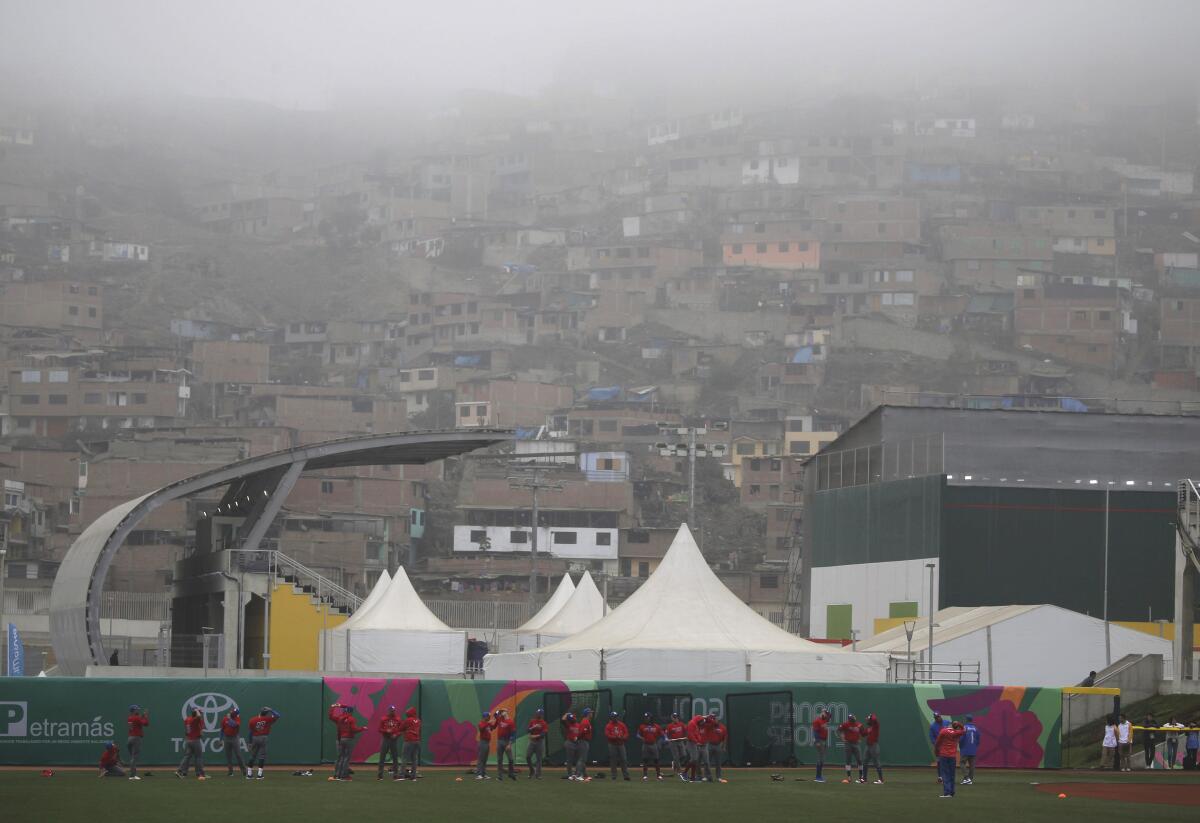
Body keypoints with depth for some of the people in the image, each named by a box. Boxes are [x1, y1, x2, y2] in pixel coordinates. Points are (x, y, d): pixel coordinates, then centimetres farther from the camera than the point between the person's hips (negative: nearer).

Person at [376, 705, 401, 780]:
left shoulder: (398, 719, 4)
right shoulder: (383, 719, 1)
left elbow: (401, 729, 6)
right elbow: (380, 729, 1)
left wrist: (396, 735, -12)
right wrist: (386, 731, -16)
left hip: (394, 740, 1)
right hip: (385, 739, -1)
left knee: (395, 757, 3)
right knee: (382, 757, -2)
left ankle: (395, 774, 9)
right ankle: (380, 774, 1)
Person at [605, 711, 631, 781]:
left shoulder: (622, 725, 9)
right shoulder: (608, 726, -1)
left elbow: (626, 733, 7)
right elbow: (607, 736, -10)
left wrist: (622, 737, -14)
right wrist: (615, 737, -21)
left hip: (621, 744, 2)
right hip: (612, 745, -2)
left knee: (624, 759, -2)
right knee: (613, 760, -1)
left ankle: (626, 775, 0)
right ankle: (614, 775, 5)